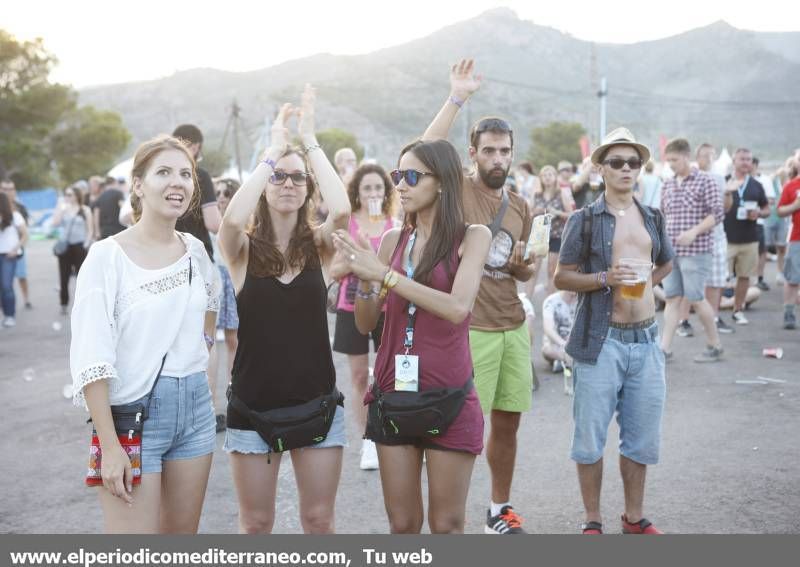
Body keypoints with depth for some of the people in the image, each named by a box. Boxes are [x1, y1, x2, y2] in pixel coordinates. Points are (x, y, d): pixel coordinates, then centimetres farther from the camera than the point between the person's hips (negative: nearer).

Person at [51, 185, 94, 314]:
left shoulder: (85, 210, 3)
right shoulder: (62, 208, 7)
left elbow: (90, 230, 2)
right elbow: (55, 224, -6)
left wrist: (86, 244, -8)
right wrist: (61, 208, -9)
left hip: (79, 246, -2)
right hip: (64, 246, 2)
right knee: (64, 277, 4)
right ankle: (64, 304, 11)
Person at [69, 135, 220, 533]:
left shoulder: (195, 250, 4)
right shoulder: (108, 256, -12)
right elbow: (91, 360, -16)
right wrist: (110, 446, -20)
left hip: (195, 406, 6)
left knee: (183, 535, 14)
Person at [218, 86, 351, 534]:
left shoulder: (318, 245, -1)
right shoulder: (244, 249, -4)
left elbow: (342, 210, -22)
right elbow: (232, 220, -27)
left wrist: (310, 142, -15)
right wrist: (274, 151, -19)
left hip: (317, 401, 1)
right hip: (254, 406, -1)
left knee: (319, 520, 8)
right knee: (256, 523, 10)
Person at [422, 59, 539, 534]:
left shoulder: (522, 207, 11)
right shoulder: (457, 191, -6)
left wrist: (523, 265, -3)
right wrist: (457, 98, -27)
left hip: (513, 327, 6)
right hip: (469, 330, -6)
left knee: (508, 422, 13)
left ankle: (501, 509, 30)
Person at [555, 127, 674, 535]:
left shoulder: (652, 218, 11)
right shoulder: (584, 219, -2)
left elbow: (666, 263, 28)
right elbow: (561, 277, -2)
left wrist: (645, 282, 11)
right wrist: (605, 279, -17)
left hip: (646, 340, 4)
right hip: (601, 341, -4)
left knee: (642, 437, 11)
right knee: (591, 437, 2)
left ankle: (634, 518, 27)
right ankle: (592, 522, 17)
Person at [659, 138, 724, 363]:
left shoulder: (704, 181, -5)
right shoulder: (667, 185, 12)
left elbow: (717, 214, -9)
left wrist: (694, 231, -19)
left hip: (695, 251, -6)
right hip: (670, 251, 6)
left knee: (696, 299, -2)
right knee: (672, 298, 4)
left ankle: (715, 346, 13)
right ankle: (665, 348, 4)